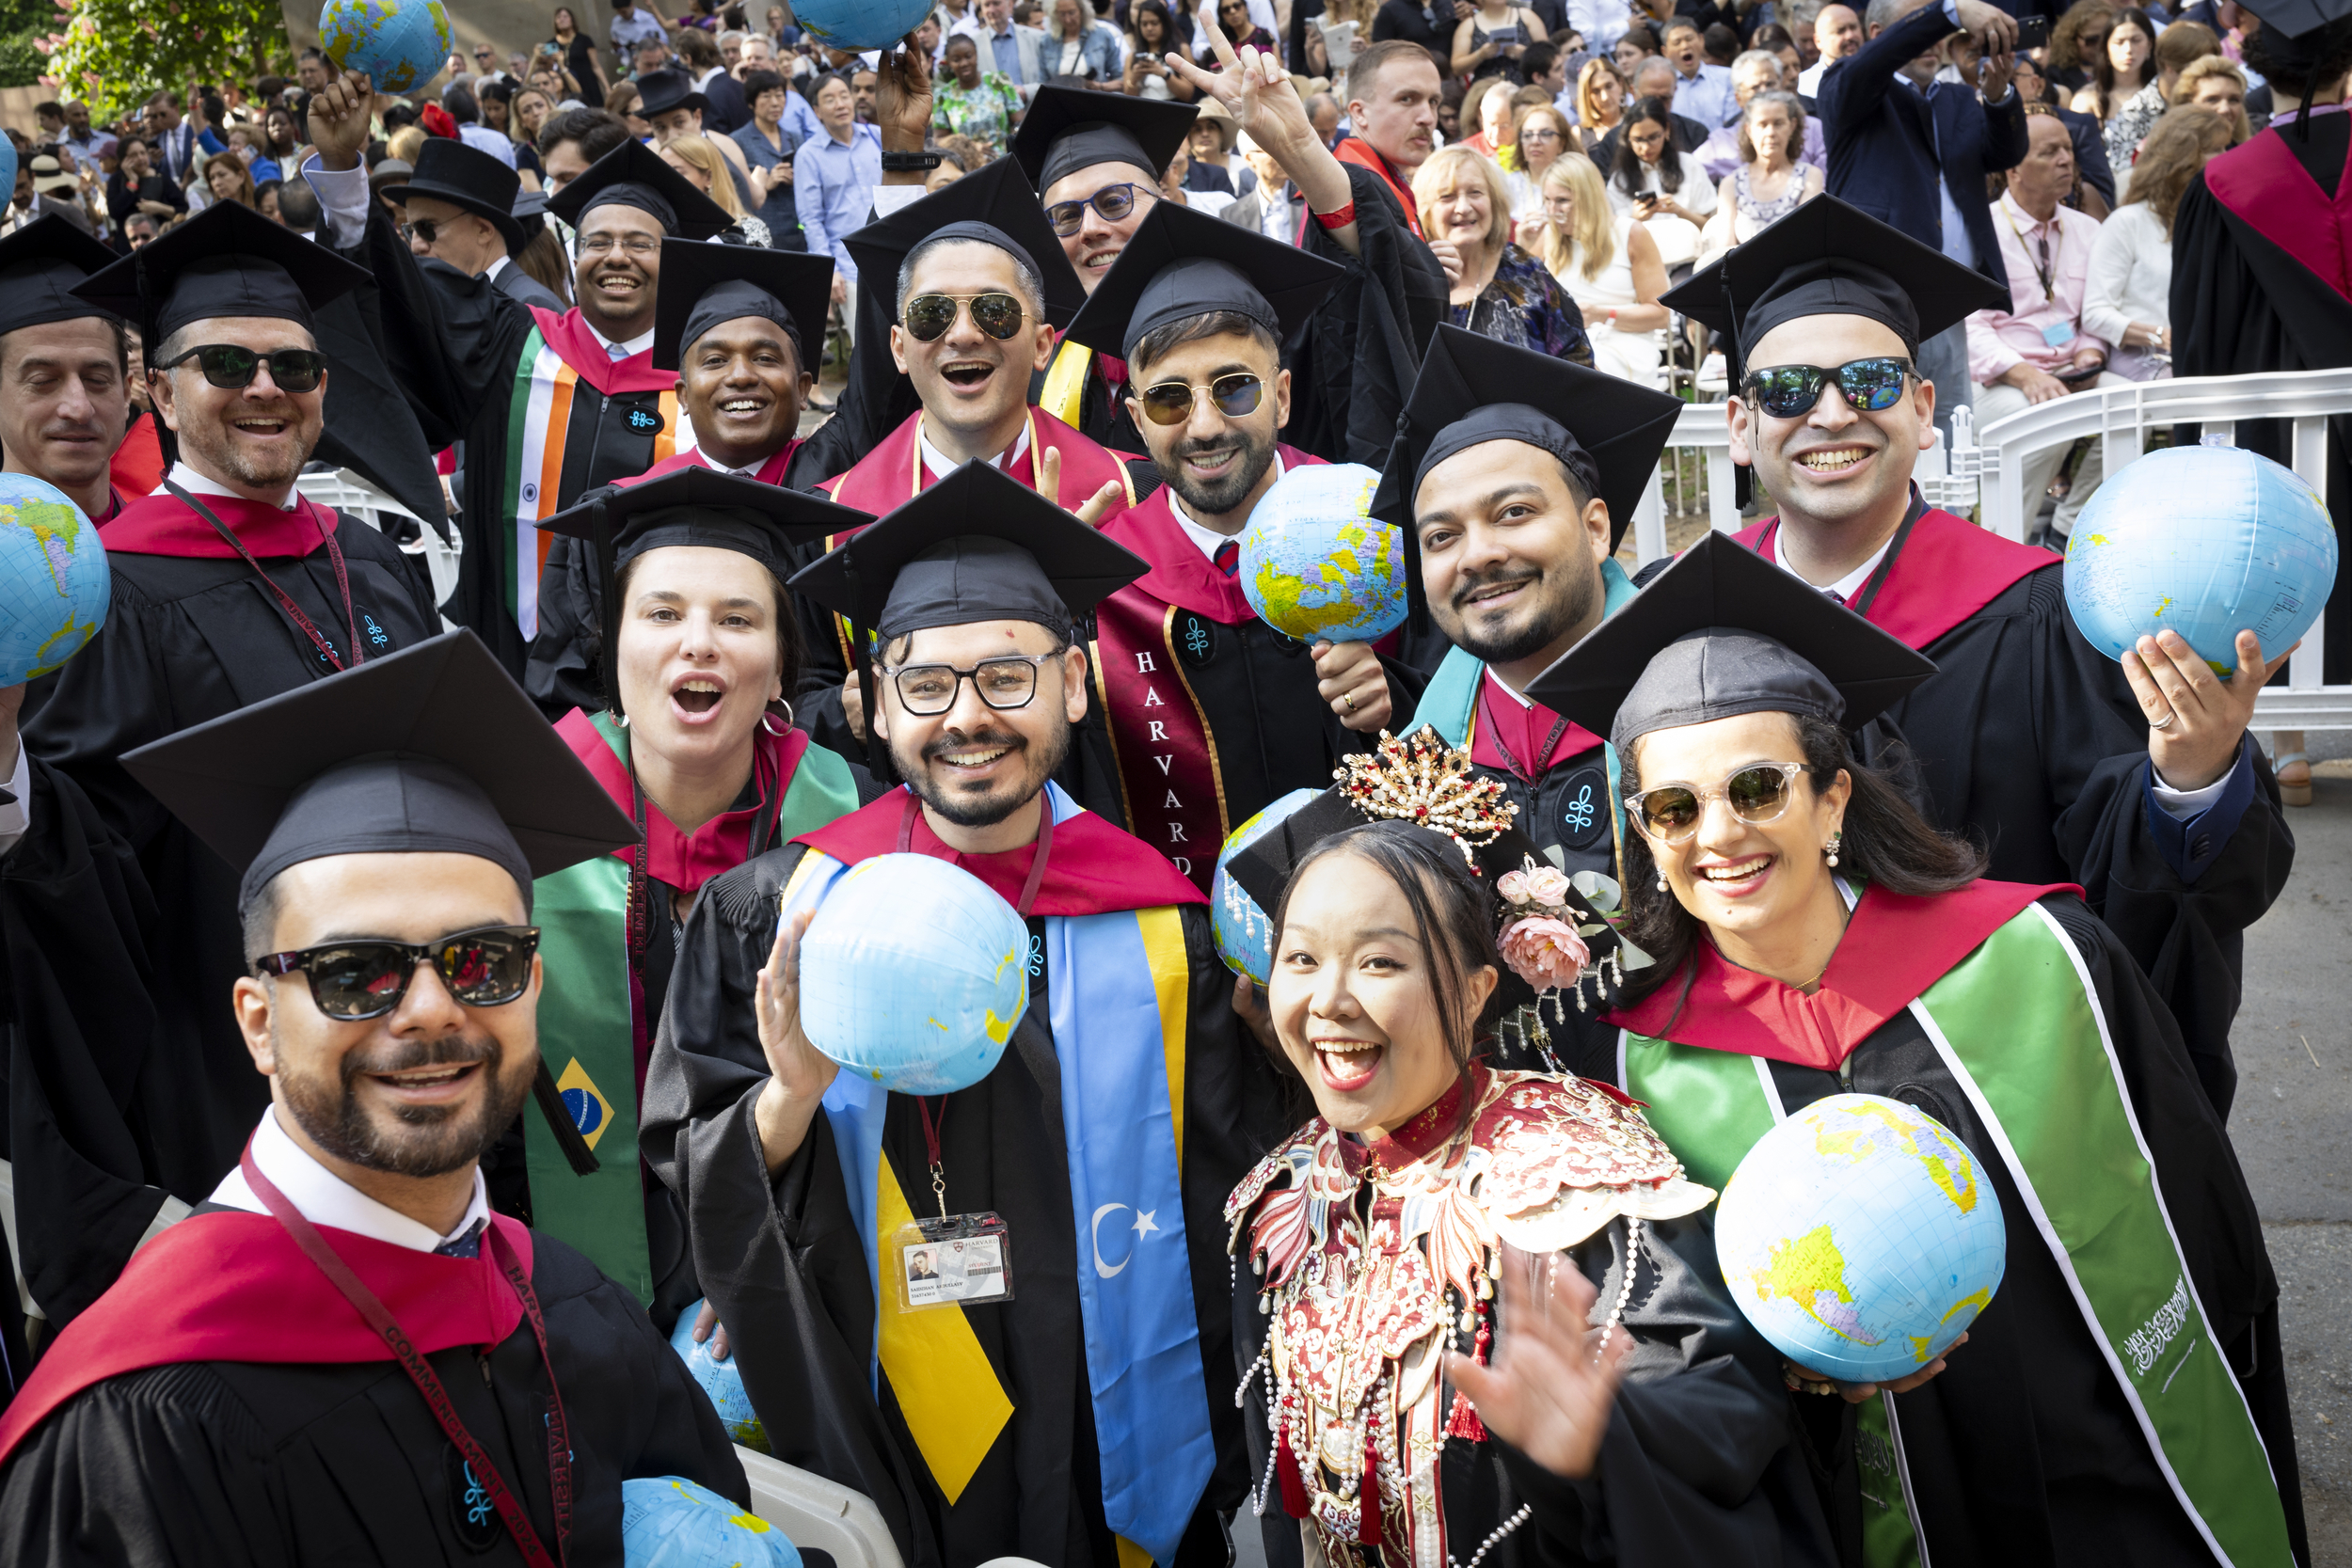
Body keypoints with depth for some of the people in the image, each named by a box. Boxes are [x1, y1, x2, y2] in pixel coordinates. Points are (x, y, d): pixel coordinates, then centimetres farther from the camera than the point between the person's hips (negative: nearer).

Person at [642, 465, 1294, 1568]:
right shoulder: (774, 919, -5)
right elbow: (688, 1178, -4)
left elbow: (1232, 1230, 0)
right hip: (867, 1467, 0)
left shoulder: (1164, 932, -5)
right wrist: (790, 1098, -23)